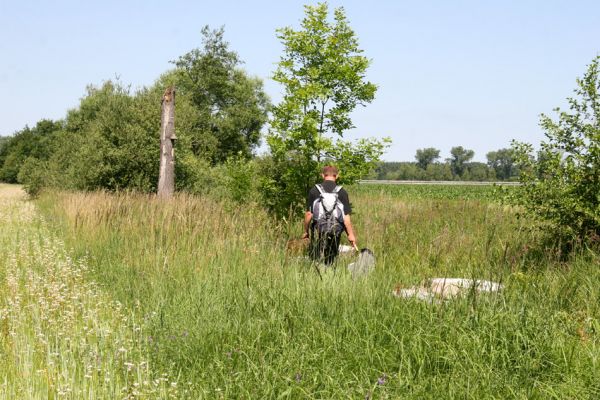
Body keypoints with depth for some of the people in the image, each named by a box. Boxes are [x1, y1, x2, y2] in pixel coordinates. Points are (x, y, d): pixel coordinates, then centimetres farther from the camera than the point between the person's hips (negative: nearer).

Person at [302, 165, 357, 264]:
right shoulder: (342, 192, -1)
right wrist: (351, 234, 4)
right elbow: (346, 216, -3)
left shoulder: (314, 190, -2)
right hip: (335, 233, 1)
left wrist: (306, 231, 9)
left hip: (318, 231, -1)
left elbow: (309, 214, -2)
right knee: (330, 262, 11)